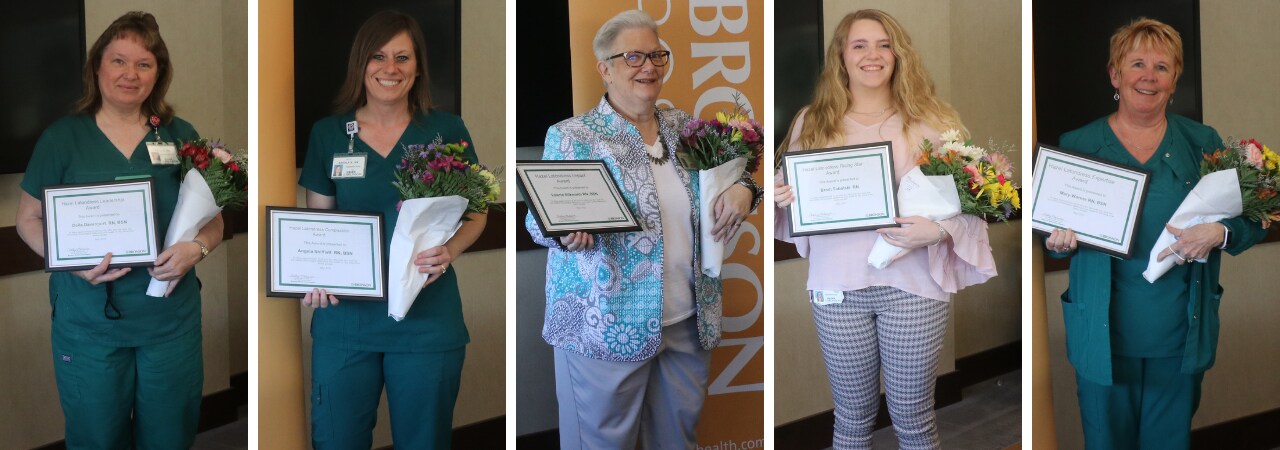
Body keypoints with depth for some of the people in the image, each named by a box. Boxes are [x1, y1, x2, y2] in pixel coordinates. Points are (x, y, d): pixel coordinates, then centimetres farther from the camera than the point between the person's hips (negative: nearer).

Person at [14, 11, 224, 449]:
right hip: (88, 320, -1)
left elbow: (213, 219, 9)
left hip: (171, 320, 1)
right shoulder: (63, 137, 0)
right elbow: (29, 219, 3)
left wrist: (196, 248, -14)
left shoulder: (181, 136, 4)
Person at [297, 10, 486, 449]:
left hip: (426, 319, -1)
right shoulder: (328, 133, 5)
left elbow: (476, 213, 6)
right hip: (344, 318, 1)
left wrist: (449, 250, -15)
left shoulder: (446, 130, 0)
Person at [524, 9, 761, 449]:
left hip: (688, 318, 5)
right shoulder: (571, 137, -6)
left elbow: (733, 170, 19)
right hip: (608, 325, -5)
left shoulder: (683, 126, 8)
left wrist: (741, 189, -5)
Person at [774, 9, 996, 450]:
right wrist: (781, 198, -8)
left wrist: (938, 230, -20)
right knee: (853, 415, 11)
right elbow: (791, 196, 15)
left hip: (913, 286, -1)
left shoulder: (932, 120, 2)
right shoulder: (813, 122, 7)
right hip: (838, 286, 2)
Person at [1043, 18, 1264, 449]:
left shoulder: (1202, 143, 3)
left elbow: (1252, 220, 5)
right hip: (1104, 333, -1)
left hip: (1181, 334, 1)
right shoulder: (1077, 145, 0)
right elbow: (1052, 237, 5)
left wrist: (1218, 233, -17)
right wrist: (1059, 240, -18)